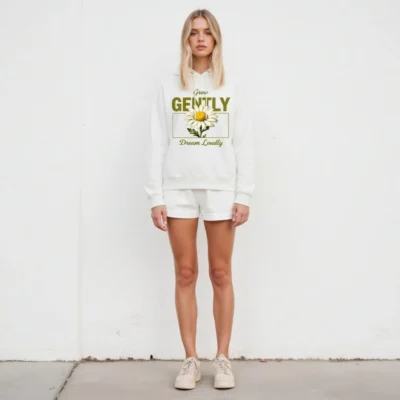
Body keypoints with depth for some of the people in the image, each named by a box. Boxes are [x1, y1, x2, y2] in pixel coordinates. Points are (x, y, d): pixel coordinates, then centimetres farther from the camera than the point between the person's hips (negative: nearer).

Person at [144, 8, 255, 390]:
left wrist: (244, 195, -3)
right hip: (179, 189, 0)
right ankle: (191, 359, 12)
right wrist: (155, 197, -3)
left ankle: (222, 358, 13)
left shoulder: (231, 86, 7)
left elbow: (244, 145, 4)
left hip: (220, 189, 0)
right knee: (185, 273, 3)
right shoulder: (168, 85, 6)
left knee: (221, 274, 3)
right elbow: (157, 145, 3)